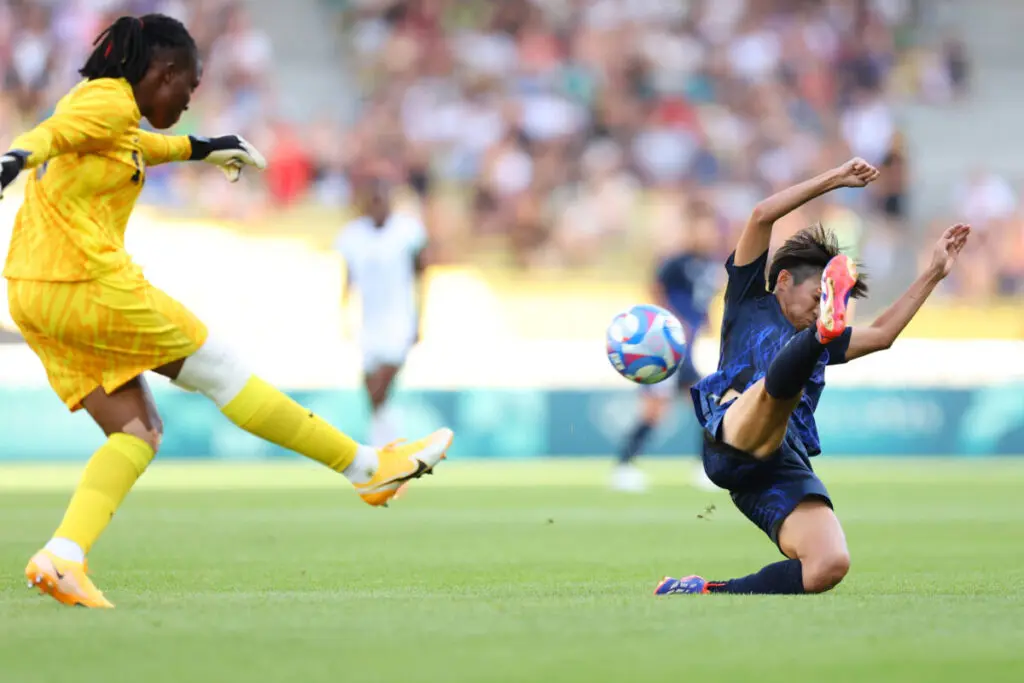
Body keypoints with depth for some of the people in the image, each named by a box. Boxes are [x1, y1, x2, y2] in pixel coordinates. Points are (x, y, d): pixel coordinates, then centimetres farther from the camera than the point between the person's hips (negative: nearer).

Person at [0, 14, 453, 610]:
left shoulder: (93, 100, 21)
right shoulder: (110, 102, -9)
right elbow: (52, 134, -29)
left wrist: (199, 150, 55)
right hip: (89, 286, -10)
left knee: (137, 430, 8)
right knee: (220, 371, 2)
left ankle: (63, 557, -11)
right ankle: (369, 468, 12)